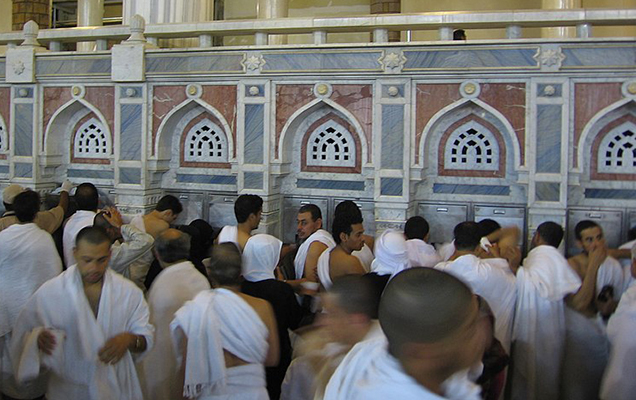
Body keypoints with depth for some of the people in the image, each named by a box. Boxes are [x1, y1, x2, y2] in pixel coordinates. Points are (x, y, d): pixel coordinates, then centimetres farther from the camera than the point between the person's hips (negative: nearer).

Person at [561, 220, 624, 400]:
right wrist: (593, 266, -25)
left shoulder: (613, 266, -1)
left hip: (601, 337, 5)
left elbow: (609, 311, 6)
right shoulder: (570, 265, -16)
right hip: (576, 337, -5)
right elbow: (580, 304, -28)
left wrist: (607, 300, -18)